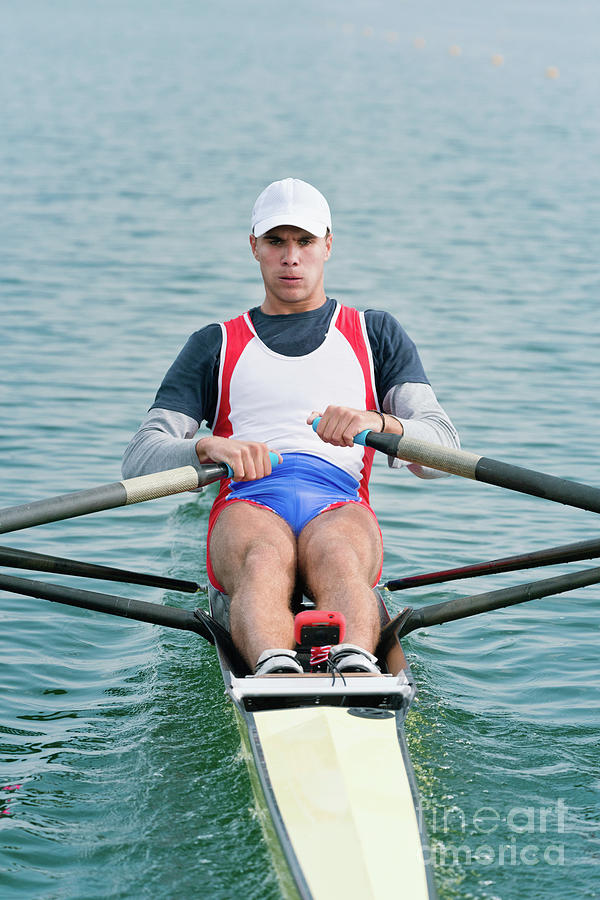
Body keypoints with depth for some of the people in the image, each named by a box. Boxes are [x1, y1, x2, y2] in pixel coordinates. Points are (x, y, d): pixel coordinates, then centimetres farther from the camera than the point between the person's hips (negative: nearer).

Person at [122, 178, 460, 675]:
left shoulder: (376, 335, 25)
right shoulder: (216, 345, 26)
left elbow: (442, 448, 9)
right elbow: (140, 460, 12)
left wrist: (377, 424, -15)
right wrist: (208, 448, -13)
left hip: (340, 507, 0)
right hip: (246, 508, 0)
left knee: (335, 555, -39)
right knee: (265, 560, -39)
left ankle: (356, 662, -67)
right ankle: (275, 671, -67)